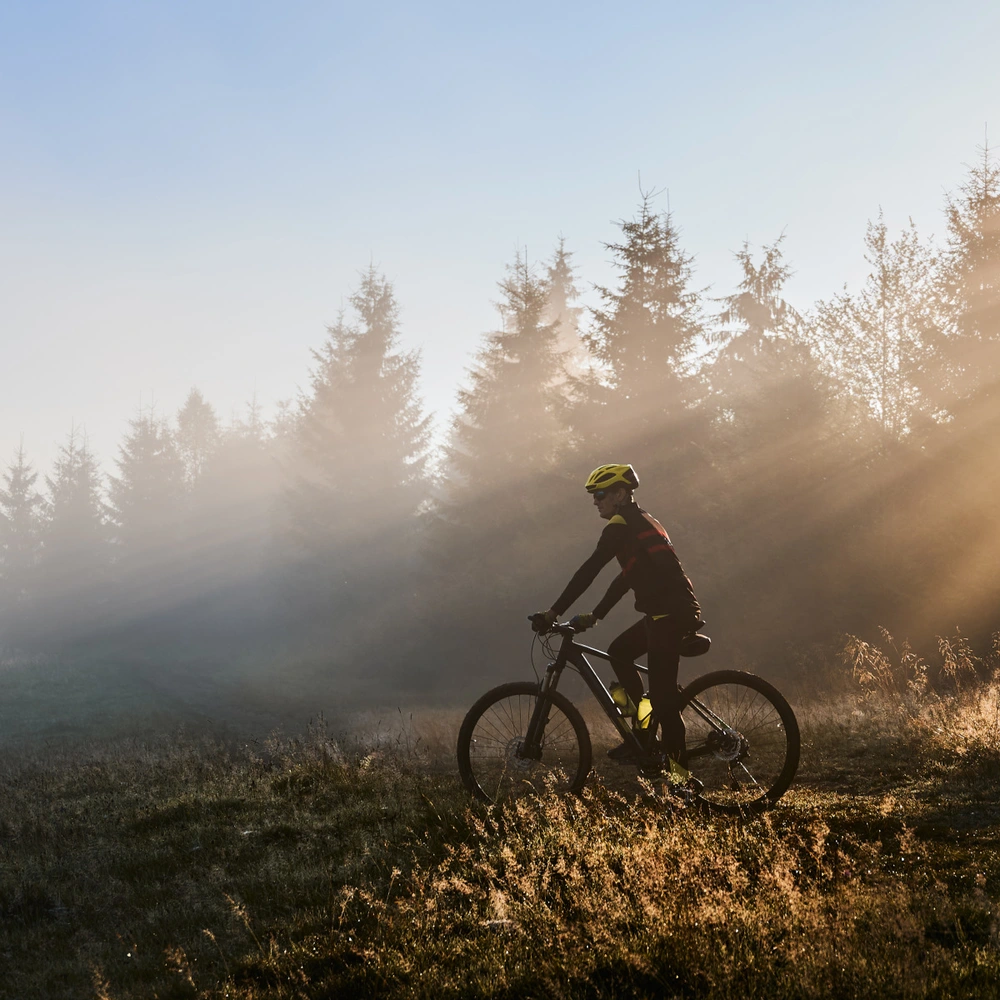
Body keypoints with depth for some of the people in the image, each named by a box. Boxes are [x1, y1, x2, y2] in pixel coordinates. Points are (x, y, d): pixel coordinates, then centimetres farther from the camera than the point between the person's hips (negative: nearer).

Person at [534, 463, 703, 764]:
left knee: (662, 694, -8)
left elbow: (589, 570, -13)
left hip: (670, 613, -10)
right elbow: (627, 577, 26)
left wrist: (555, 611, -11)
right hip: (672, 610, 10)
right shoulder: (640, 521, 22)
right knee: (619, 651, 19)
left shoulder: (622, 524, -8)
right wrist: (594, 615, 25)